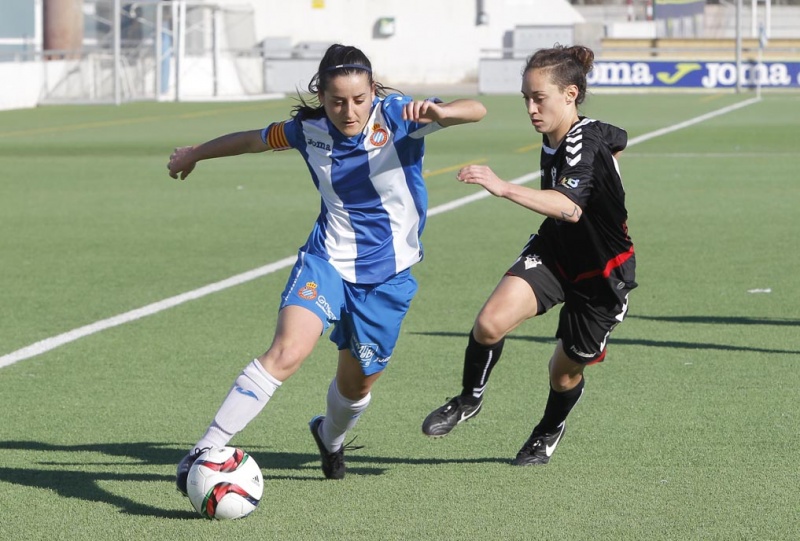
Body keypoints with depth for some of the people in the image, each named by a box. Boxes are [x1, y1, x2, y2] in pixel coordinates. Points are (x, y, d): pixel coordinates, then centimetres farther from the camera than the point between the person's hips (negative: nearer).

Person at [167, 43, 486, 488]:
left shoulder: (396, 117, -16)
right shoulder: (309, 129, -7)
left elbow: (476, 111, -28)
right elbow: (255, 140, 14)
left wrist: (438, 113, -51)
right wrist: (196, 153, 29)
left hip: (387, 276, 0)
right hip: (326, 262, 0)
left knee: (357, 385, 15)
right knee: (287, 352, -26)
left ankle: (331, 437, 51)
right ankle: (207, 450, -26)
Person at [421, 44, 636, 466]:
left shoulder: (585, 144, -30)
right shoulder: (554, 138, -5)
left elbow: (570, 207, -51)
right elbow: (619, 139, 17)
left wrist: (503, 188, -62)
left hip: (602, 275, -6)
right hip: (553, 253, 6)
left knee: (566, 372, 12)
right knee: (491, 322, -22)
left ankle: (551, 428, 46)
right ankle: (469, 399, 5)